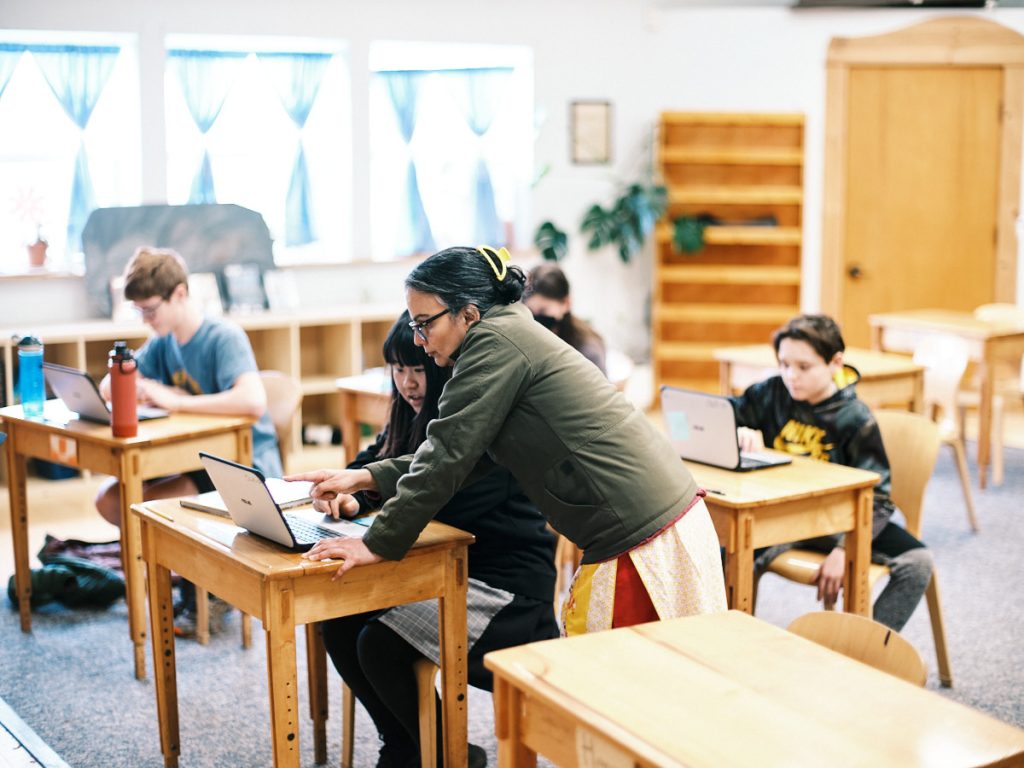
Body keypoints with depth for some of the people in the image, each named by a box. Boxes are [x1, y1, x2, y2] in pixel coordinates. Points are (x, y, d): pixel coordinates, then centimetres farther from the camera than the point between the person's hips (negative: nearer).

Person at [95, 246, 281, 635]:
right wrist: (134, 390, -11)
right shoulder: (163, 342, 6)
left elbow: (253, 401, -35)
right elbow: (109, 386, 14)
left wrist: (175, 401, -30)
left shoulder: (224, 337, -18)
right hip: (197, 461, 8)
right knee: (110, 500, -6)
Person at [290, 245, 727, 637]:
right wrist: (364, 478, 18)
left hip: (642, 538, -10)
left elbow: (449, 453, -12)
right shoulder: (516, 336, 18)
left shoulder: (495, 342, -12)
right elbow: (464, 456, 22)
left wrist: (379, 543, -3)